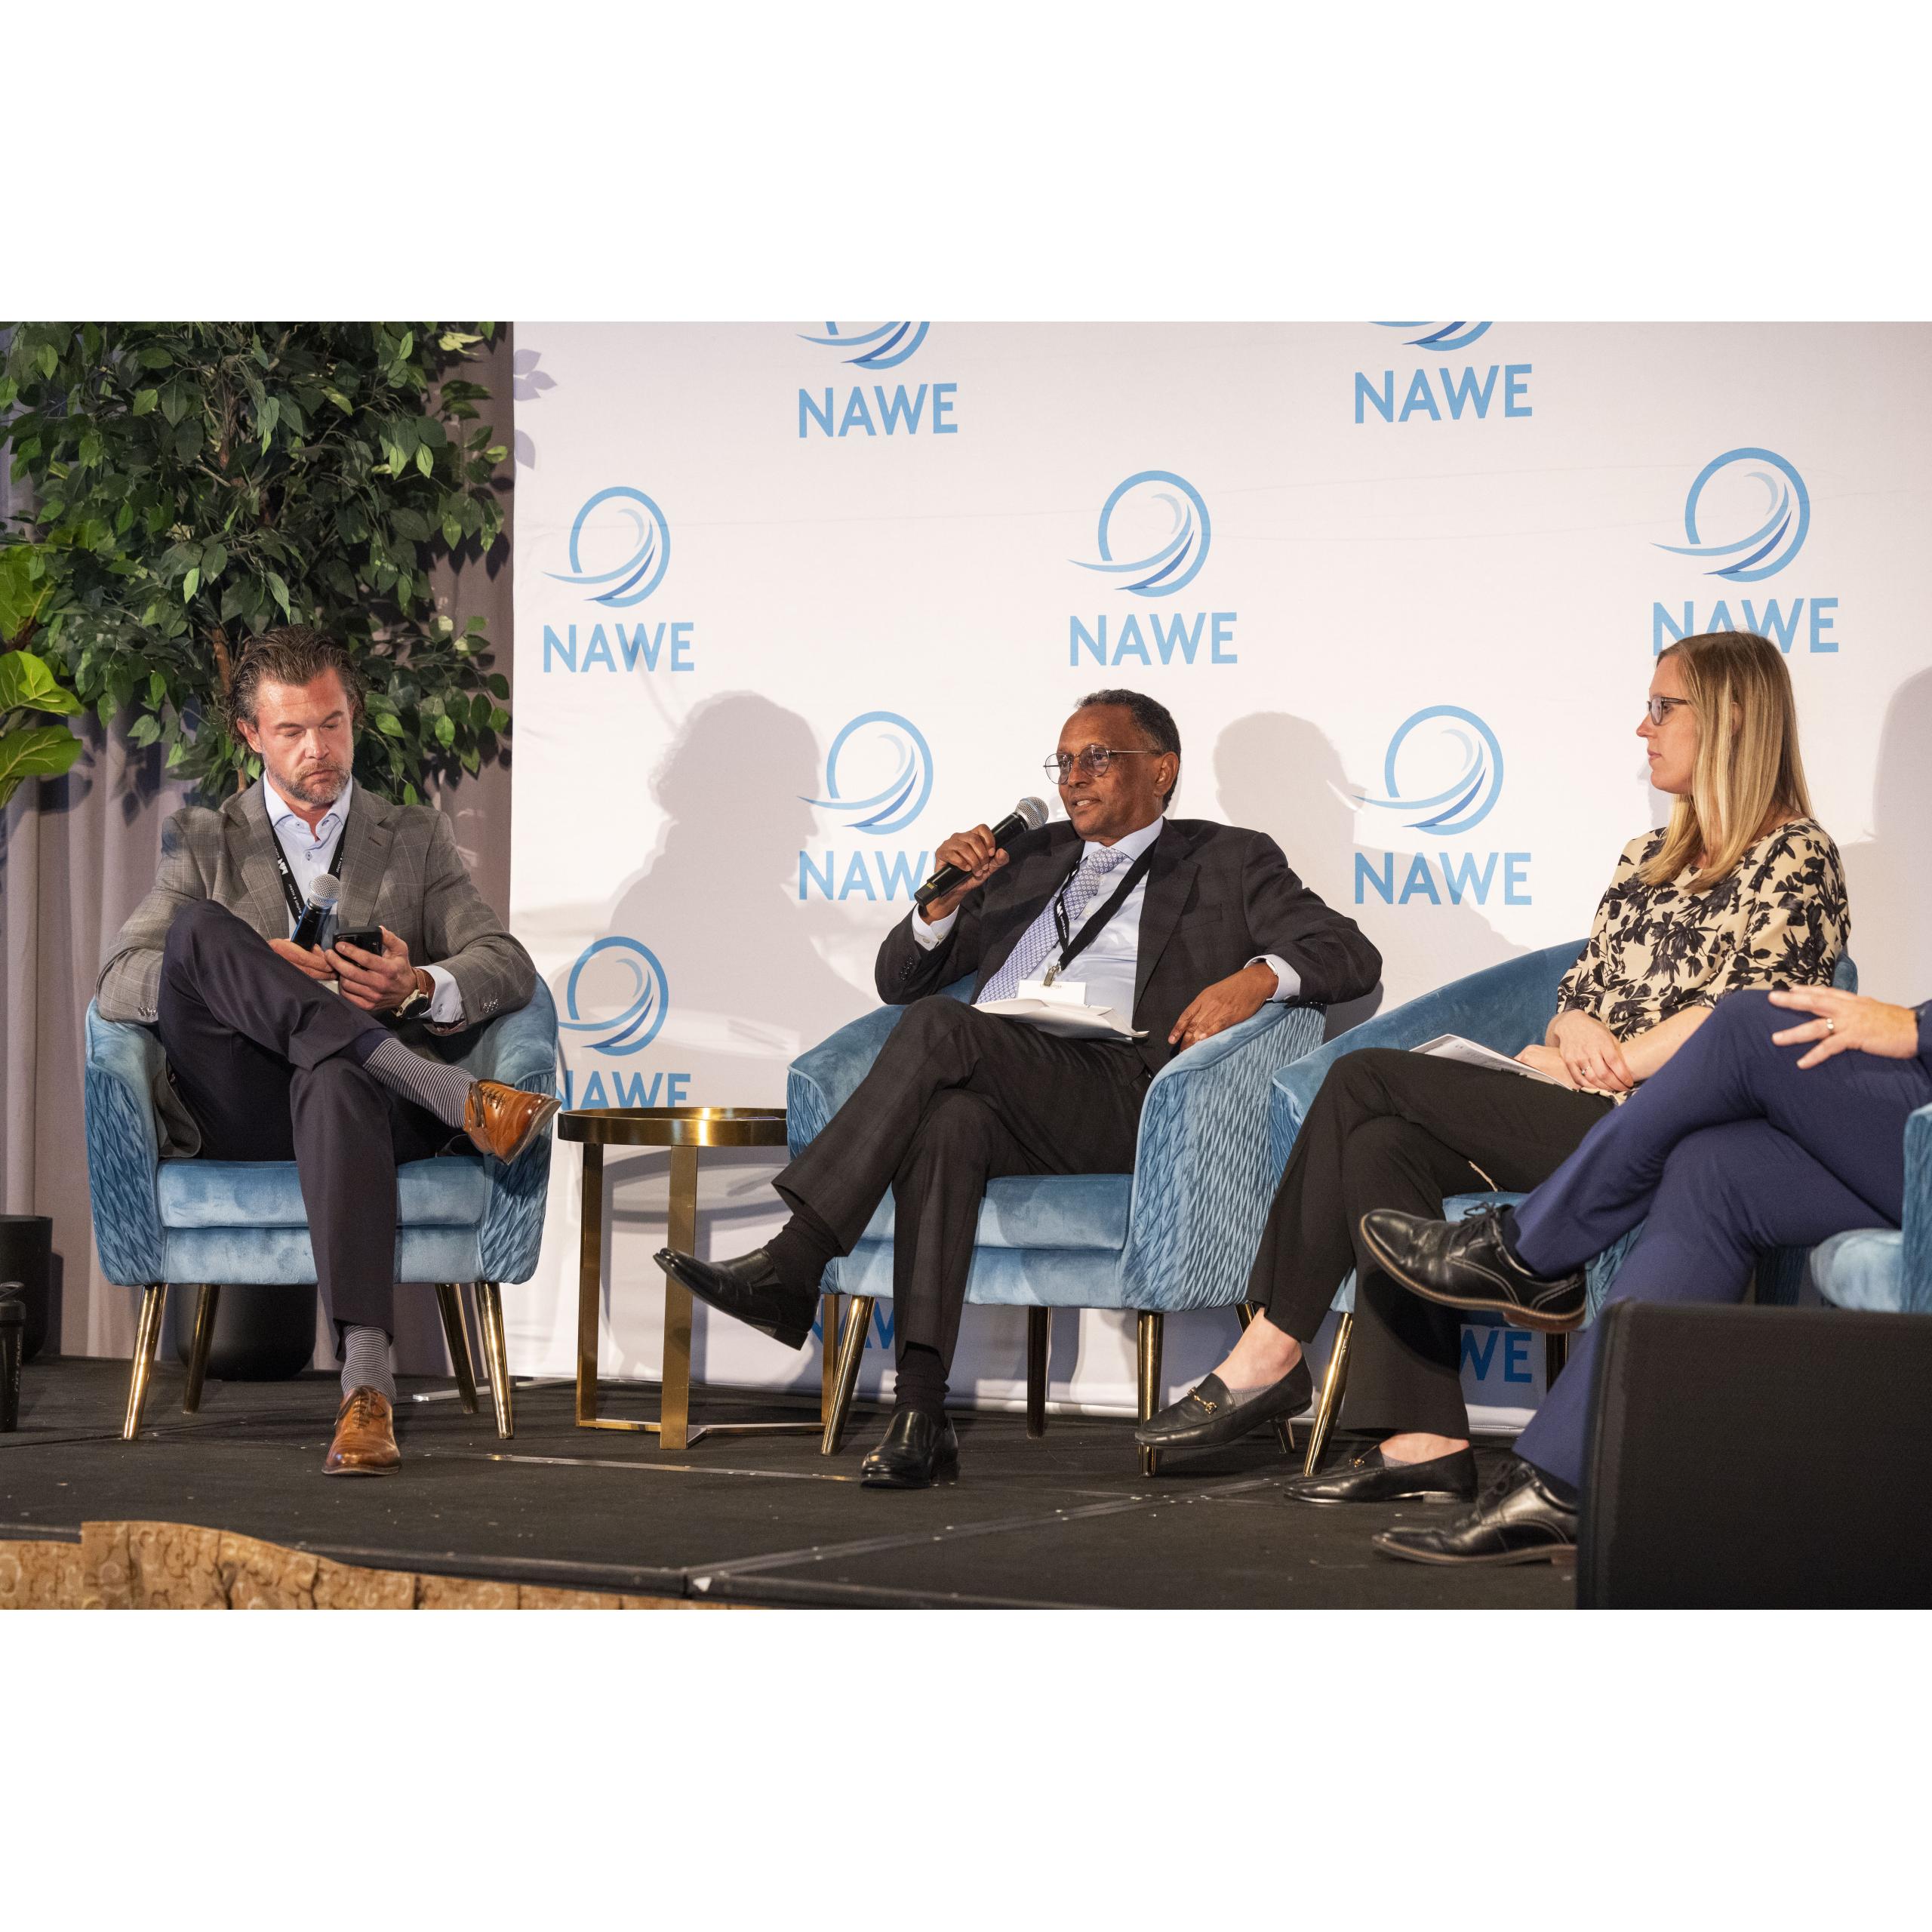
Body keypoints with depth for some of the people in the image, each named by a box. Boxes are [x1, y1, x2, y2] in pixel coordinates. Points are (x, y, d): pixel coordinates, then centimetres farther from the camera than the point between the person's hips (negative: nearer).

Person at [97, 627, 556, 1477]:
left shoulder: (416, 839, 23)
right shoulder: (203, 842, 22)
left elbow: (508, 967, 9)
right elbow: (117, 984, 6)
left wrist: (418, 988, -14)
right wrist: (258, 972, -12)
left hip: (369, 1096, -1)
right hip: (238, 1112, 1)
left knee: (336, 1079, -40)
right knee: (199, 929, -27)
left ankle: (367, 1379, -56)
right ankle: (449, 1092, -39)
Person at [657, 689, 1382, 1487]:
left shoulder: (1229, 860, 21)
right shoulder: (1029, 859, 34)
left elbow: (1350, 955, 9)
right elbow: (899, 979, 31)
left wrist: (1256, 978, -11)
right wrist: (946, 899, 11)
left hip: (1121, 1101, -3)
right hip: (999, 1093, 4)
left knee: (938, 1026, -31)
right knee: (949, 1120, -36)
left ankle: (789, 1267, -35)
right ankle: (919, 1410, -43)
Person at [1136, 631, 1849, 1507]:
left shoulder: (1795, 858, -2)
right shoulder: (1648, 860, 24)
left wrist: (1603, 1063, -12)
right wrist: (1578, 1031, -4)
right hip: (1582, 1120, 8)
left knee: (1365, 1079, -15)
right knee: (1383, 1149, -21)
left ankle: (1271, 1352, -9)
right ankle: (1423, 1443, -27)